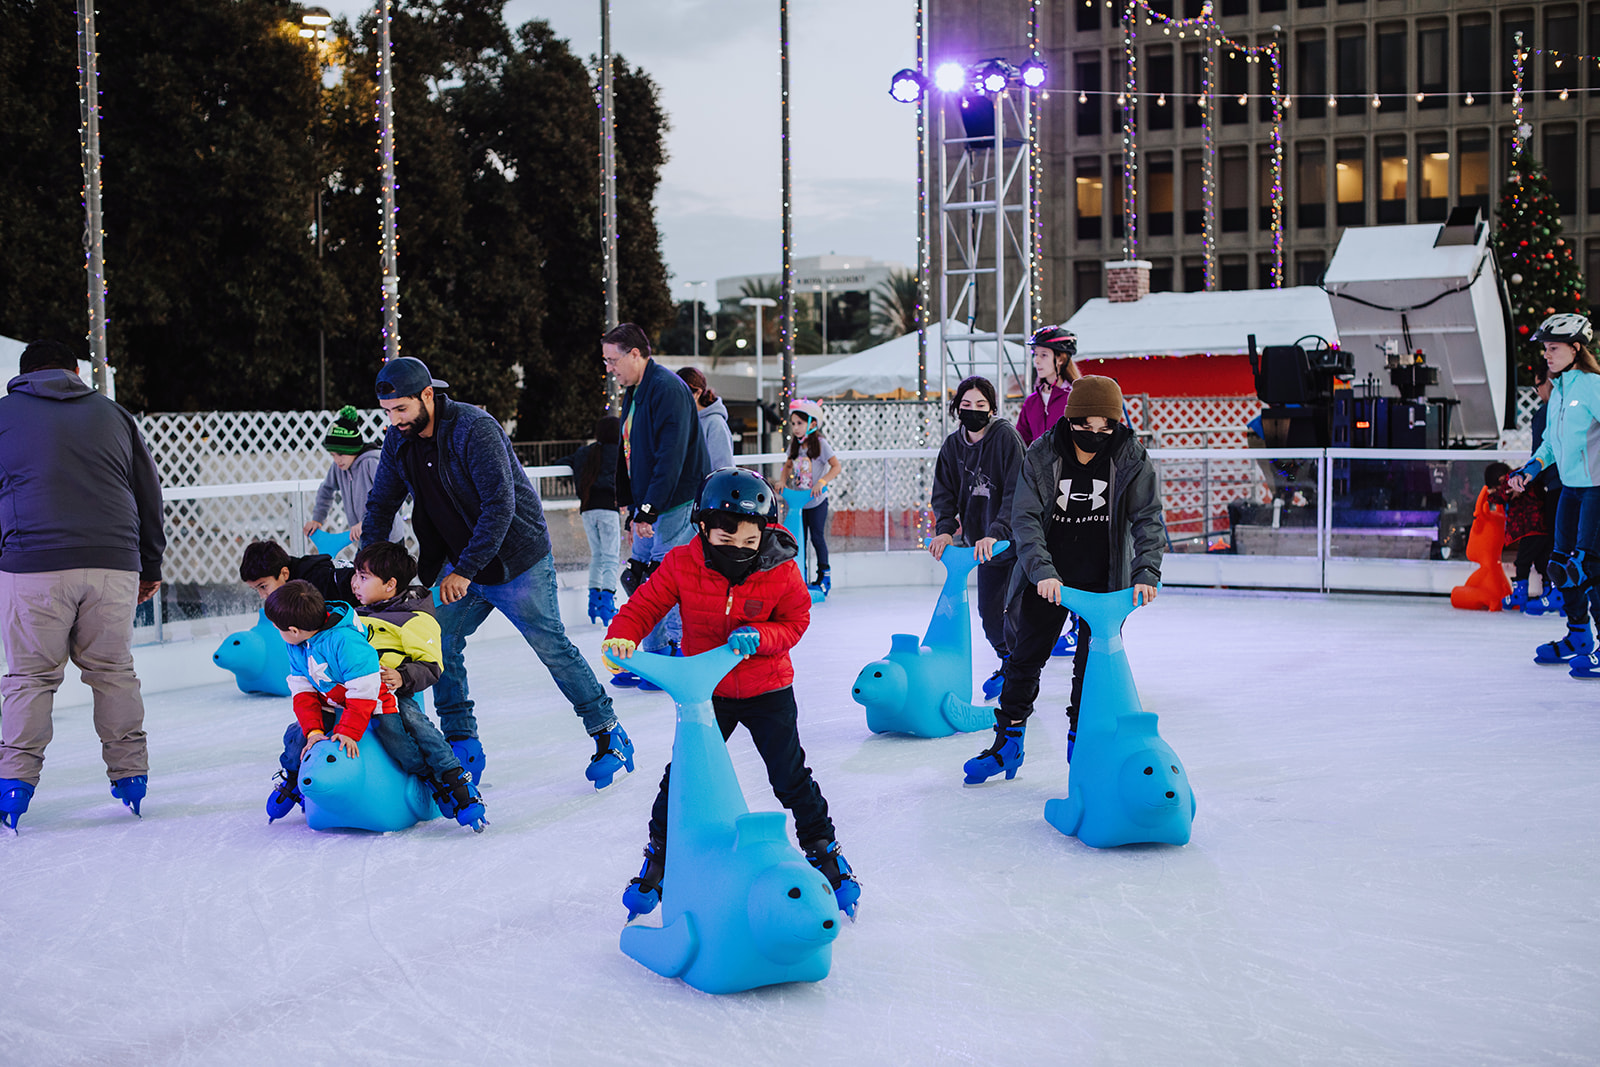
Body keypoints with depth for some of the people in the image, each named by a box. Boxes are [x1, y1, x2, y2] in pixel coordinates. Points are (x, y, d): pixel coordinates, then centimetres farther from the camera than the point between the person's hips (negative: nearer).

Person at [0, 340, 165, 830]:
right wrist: (151, 566, 26)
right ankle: (130, 774, 14)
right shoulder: (112, 413, 17)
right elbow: (149, 495, 19)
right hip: (113, 564, 2)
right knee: (114, 670, 11)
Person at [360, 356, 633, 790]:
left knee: (552, 648, -3)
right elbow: (381, 503, 8)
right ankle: (462, 745, 10)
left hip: (518, 559, -7)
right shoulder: (398, 441, -2)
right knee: (440, 642, -1)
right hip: (460, 562, 7)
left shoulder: (474, 429, -24)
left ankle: (609, 735, 9)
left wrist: (465, 571, -30)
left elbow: (499, 506, -28)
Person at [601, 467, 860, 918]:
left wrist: (758, 637, -25)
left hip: (768, 692, -1)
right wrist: (621, 635, -28)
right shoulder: (682, 565, -14)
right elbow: (644, 605, -9)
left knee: (791, 776, 3)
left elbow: (795, 623, -6)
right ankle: (659, 855, 23)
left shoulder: (781, 572, -15)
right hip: (705, 691, 1)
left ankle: (823, 850, 23)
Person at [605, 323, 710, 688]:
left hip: (677, 504, -10)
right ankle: (655, 659, 21)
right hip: (649, 505, 10)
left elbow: (671, 456, -23)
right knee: (642, 583, 11)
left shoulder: (668, 389, -17)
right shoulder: (633, 392, 14)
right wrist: (634, 507, 16)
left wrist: (650, 508, -23)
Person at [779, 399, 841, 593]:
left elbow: (836, 466, -15)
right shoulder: (794, 444, 5)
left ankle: (824, 575, 11)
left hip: (816, 501, -5)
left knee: (817, 537, -1)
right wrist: (782, 482, -2)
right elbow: (788, 465, 16)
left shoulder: (820, 443, -12)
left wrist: (822, 482, -27)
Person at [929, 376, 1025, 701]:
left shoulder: (1006, 437, -16)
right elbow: (945, 493, 2)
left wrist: (995, 533, -32)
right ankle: (1008, 663, 34)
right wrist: (945, 529, -17)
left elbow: (1016, 493, -22)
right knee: (989, 612, 12)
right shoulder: (952, 446, 2)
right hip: (983, 544, 6)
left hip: (1016, 540, -6)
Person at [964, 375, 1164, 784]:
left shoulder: (1132, 459, -12)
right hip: (1047, 579, 1)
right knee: (1025, 658, 7)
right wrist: (1042, 570, -30)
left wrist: (1146, 573, -29)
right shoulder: (1040, 455, -13)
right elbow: (1025, 518, -16)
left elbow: (1148, 518, -14)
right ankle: (1008, 742, 21)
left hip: (1103, 580, 0)